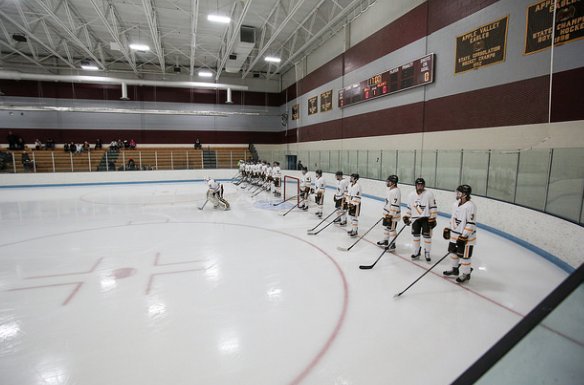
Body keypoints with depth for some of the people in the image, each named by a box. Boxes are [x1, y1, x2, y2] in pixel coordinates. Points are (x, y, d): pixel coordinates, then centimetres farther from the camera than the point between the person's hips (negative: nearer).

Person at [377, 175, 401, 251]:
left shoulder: (396, 191, -23)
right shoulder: (389, 189, 8)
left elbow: (395, 205, -26)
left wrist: (390, 216, -24)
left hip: (393, 215, -10)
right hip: (387, 213, 10)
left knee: (392, 229, 0)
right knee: (386, 227, 20)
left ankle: (392, 245, 13)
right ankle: (385, 241, 36)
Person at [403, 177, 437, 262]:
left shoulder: (429, 194, -9)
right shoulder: (411, 195, 4)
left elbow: (433, 207, -8)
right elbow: (408, 207, 12)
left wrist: (433, 219, -10)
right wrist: (406, 217, 9)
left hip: (426, 218, -3)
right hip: (415, 218, 4)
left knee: (427, 235, -2)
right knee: (416, 235, 9)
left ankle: (427, 252, 15)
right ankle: (416, 252, 25)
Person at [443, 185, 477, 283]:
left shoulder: (470, 206, -21)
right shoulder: (456, 204, 6)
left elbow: (471, 223, -23)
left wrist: (464, 236, -23)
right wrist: (448, 229, 18)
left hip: (465, 237, -9)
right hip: (455, 235, 9)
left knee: (464, 256, 4)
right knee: (453, 252, 20)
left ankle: (466, 274, 22)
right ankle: (455, 270, 38)